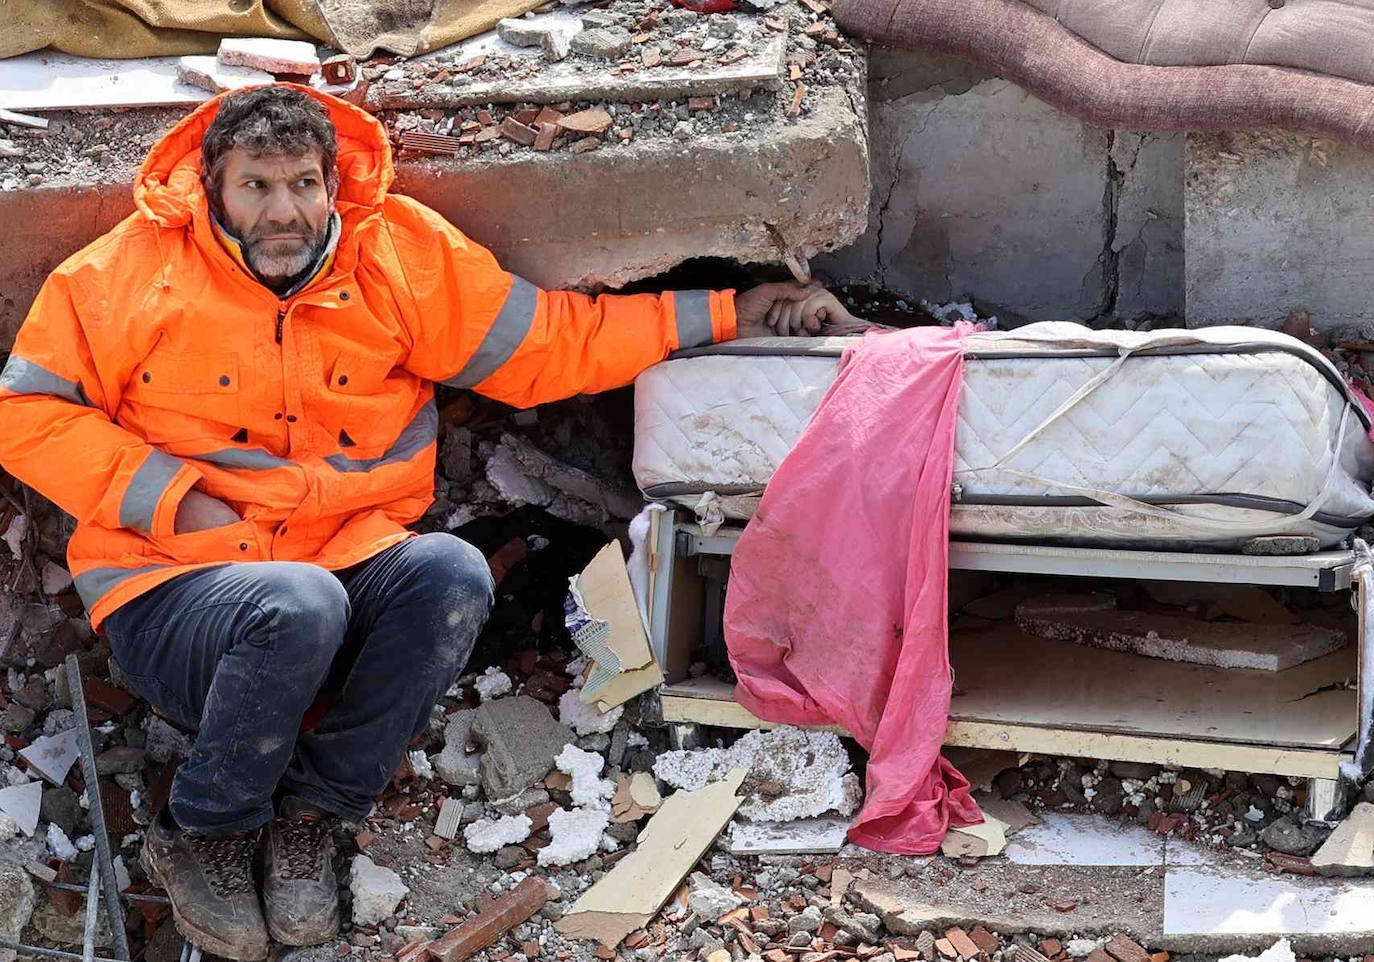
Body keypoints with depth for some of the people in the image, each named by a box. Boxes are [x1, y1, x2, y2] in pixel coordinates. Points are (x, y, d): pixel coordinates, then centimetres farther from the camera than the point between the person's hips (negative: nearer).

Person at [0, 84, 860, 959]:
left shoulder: (402, 256, 3)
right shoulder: (134, 271, -3)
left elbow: (552, 344, 7)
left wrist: (728, 316, 4)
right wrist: (171, 497, -12)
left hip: (350, 562, 3)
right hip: (173, 585, -3)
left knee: (453, 574, -28)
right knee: (298, 605, -36)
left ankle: (313, 808, -8)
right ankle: (202, 834, -6)